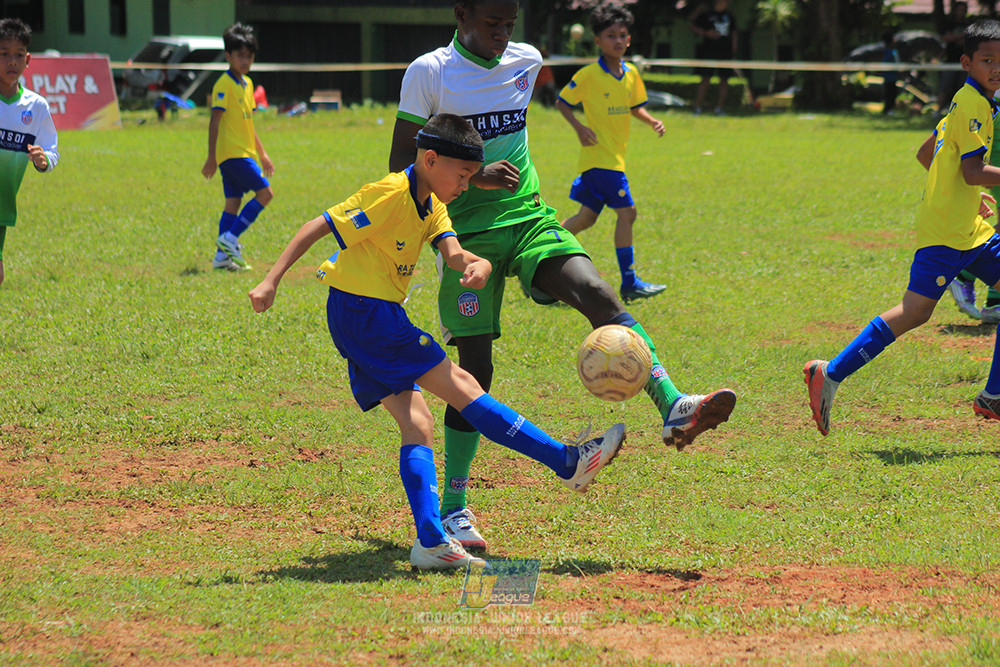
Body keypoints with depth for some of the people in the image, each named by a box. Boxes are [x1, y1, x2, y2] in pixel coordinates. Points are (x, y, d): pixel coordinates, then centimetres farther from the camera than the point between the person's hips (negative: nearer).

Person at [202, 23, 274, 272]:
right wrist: (211, 157, -18)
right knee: (265, 193, -12)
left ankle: (223, 255, 6)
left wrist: (262, 155, 24)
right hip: (232, 153, -9)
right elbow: (214, 122, -14)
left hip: (244, 153, 9)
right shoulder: (224, 85, -11)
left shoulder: (247, 84, 16)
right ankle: (229, 239, -12)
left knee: (233, 203, 6)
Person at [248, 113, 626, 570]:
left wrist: (476, 264, -29)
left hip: (380, 319, 10)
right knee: (461, 387, -7)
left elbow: (451, 251, -5)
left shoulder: (430, 205, 12)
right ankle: (567, 464, -6)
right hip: (363, 311, -10)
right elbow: (319, 227, -16)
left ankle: (431, 544, -5)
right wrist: (271, 281, -20)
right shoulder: (391, 194, -16)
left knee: (417, 425, 2)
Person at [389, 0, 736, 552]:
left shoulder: (526, 61, 9)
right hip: (466, 231, -4)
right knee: (474, 366, -7)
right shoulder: (428, 74, -7)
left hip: (529, 218, 4)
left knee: (595, 291, -24)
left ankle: (672, 407, -39)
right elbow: (400, 166, -7)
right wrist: (472, 177, -19)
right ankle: (453, 506, 5)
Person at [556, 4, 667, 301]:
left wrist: (652, 121, 1)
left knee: (587, 218, 13)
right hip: (599, 156, -8)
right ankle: (630, 283, -8)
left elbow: (635, 107, 20)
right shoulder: (589, 75, -11)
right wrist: (579, 127, -17)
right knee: (626, 212, -12)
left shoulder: (631, 73, 8)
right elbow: (562, 102, -3)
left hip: (615, 156, 8)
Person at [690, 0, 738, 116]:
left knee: (724, 79, 3)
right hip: (708, 51, -4)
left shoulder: (729, 16, 12)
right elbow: (694, 27, 3)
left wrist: (733, 51, 13)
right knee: (705, 78, -7)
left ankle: (719, 107, 11)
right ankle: (697, 107, -4)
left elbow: (733, 33, 19)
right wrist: (706, 33, -13)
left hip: (726, 52, 4)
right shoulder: (706, 14, 0)